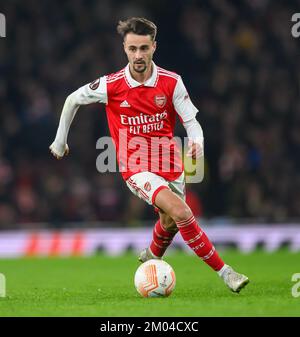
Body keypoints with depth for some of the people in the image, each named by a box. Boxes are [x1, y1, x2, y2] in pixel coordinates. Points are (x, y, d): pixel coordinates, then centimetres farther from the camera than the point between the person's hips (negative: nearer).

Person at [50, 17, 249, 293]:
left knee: (170, 223, 17)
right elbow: (72, 100, 5)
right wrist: (60, 140, 12)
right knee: (180, 211, -25)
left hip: (169, 164, 4)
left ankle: (151, 258, 53)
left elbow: (191, 121, -6)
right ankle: (223, 271, -21)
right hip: (136, 168, -4)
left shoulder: (171, 82, -8)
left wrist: (197, 141, -28)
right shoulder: (110, 86, -11)